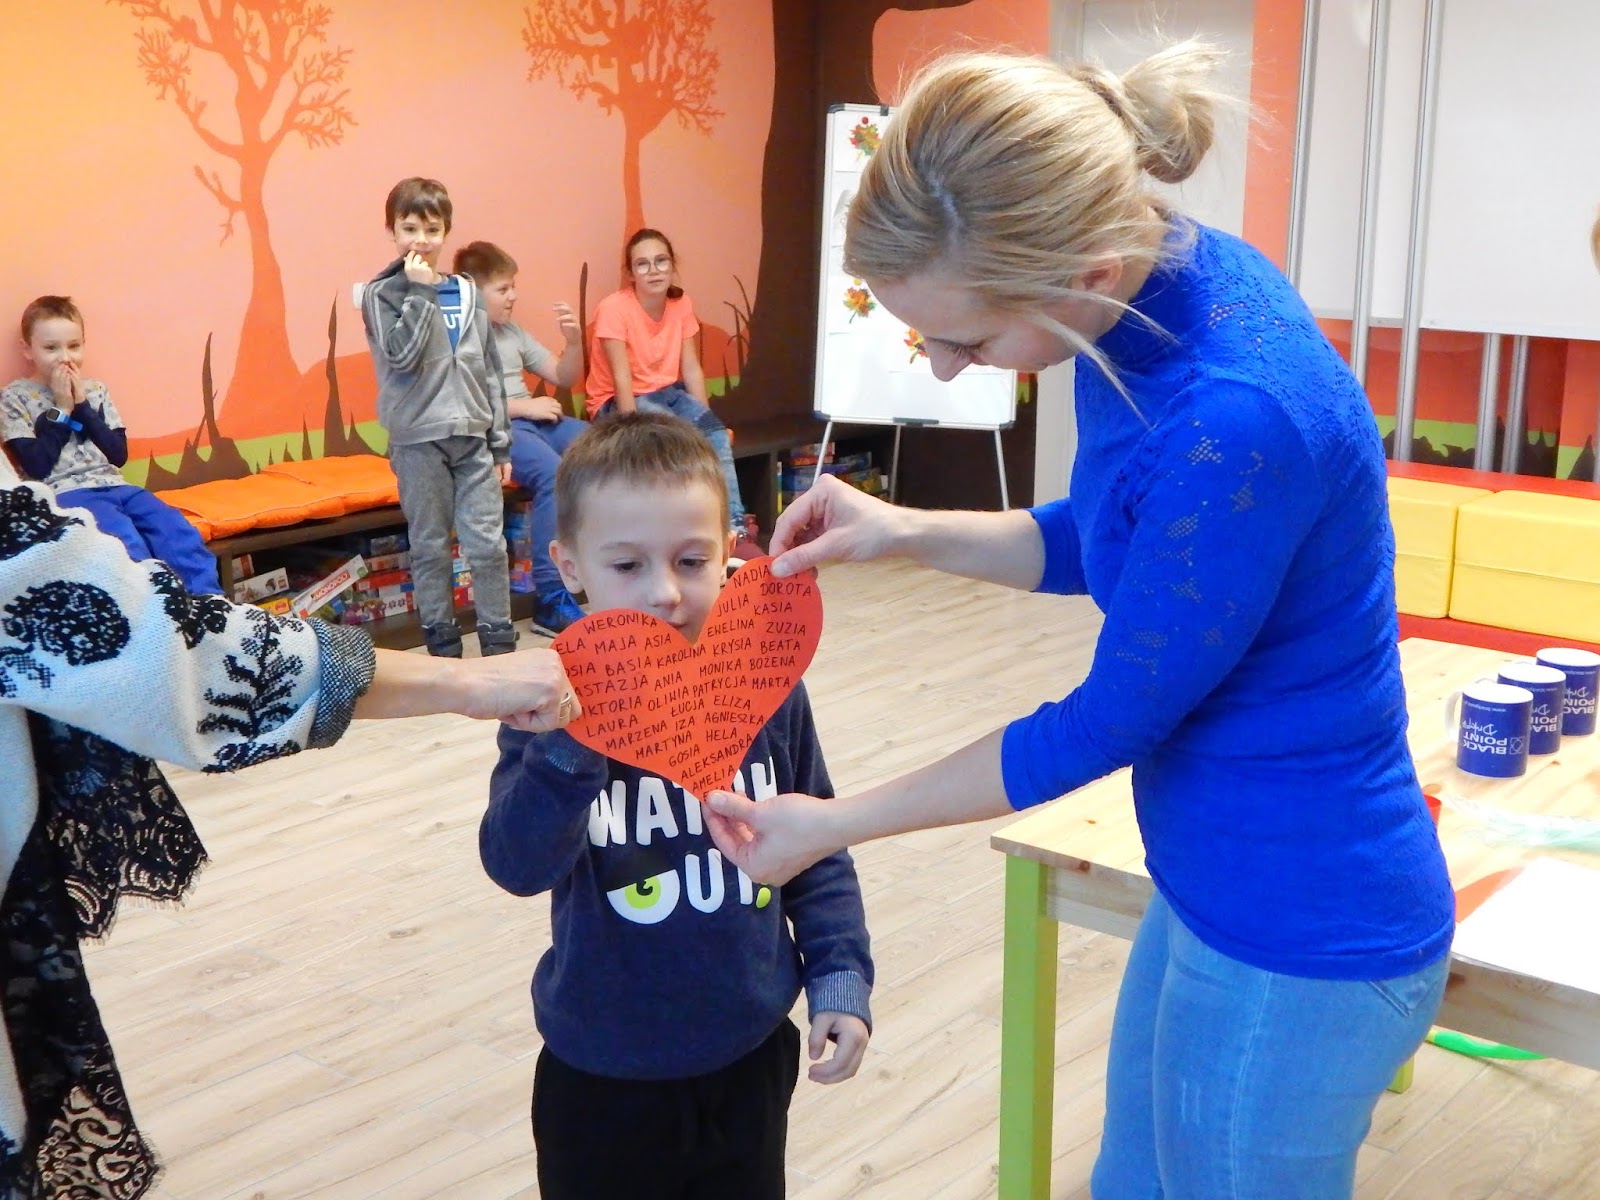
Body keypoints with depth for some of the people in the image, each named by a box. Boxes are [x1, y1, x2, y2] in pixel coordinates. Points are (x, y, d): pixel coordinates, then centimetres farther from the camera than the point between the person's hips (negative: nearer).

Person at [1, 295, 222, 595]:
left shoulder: (94, 390, 15)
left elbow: (119, 454, 6)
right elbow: (37, 467, -9)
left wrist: (81, 406, -2)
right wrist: (61, 408, -6)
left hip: (113, 486, 5)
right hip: (66, 494, -5)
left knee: (178, 529, -19)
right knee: (127, 542, -33)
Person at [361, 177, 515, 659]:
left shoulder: (467, 293, 10)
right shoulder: (382, 294, -1)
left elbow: (489, 370, 12)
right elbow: (402, 356, -16)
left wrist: (500, 441, 10)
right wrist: (420, 290, -14)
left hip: (473, 434, 3)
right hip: (418, 438, -3)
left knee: (488, 543, 0)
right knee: (430, 547, 5)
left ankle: (499, 641, 9)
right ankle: (443, 645, 14)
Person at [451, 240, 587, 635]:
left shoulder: (512, 331, 20)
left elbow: (564, 377, 23)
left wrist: (574, 341, 3)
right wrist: (525, 405, -14)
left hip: (533, 421, 7)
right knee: (553, 472, -34)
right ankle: (551, 598, -31)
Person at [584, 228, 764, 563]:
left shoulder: (682, 305, 1)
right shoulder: (614, 308, -17)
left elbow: (691, 369, -3)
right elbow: (622, 379, -22)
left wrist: (707, 419, -13)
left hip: (667, 393, 5)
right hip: (617, 402, -5)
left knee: (715, 433, -23)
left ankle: (733, 530, -27)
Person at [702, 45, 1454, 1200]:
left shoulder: (1235, 418, -34)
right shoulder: (1158, 278, -6)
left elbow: (1110, 721, -20)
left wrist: (832, 826, -10)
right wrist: (909, 533, -6)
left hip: (1299, 944, -8)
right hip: (1223, 889, 8)